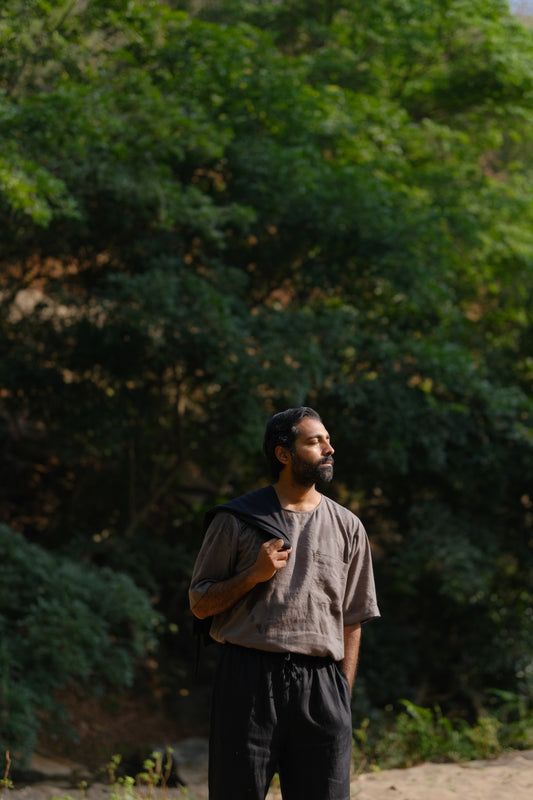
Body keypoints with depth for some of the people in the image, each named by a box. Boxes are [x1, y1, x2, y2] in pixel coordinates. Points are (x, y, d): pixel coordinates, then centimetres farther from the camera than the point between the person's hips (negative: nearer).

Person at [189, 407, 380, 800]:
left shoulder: (347, 527, 12)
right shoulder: (237, 521, 4)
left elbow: (352, 621, 12)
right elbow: (200, 605, 6)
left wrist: (342, 697, 4)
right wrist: (253, 575, -10)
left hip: (320, 684, 2)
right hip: (249, 679, -2)